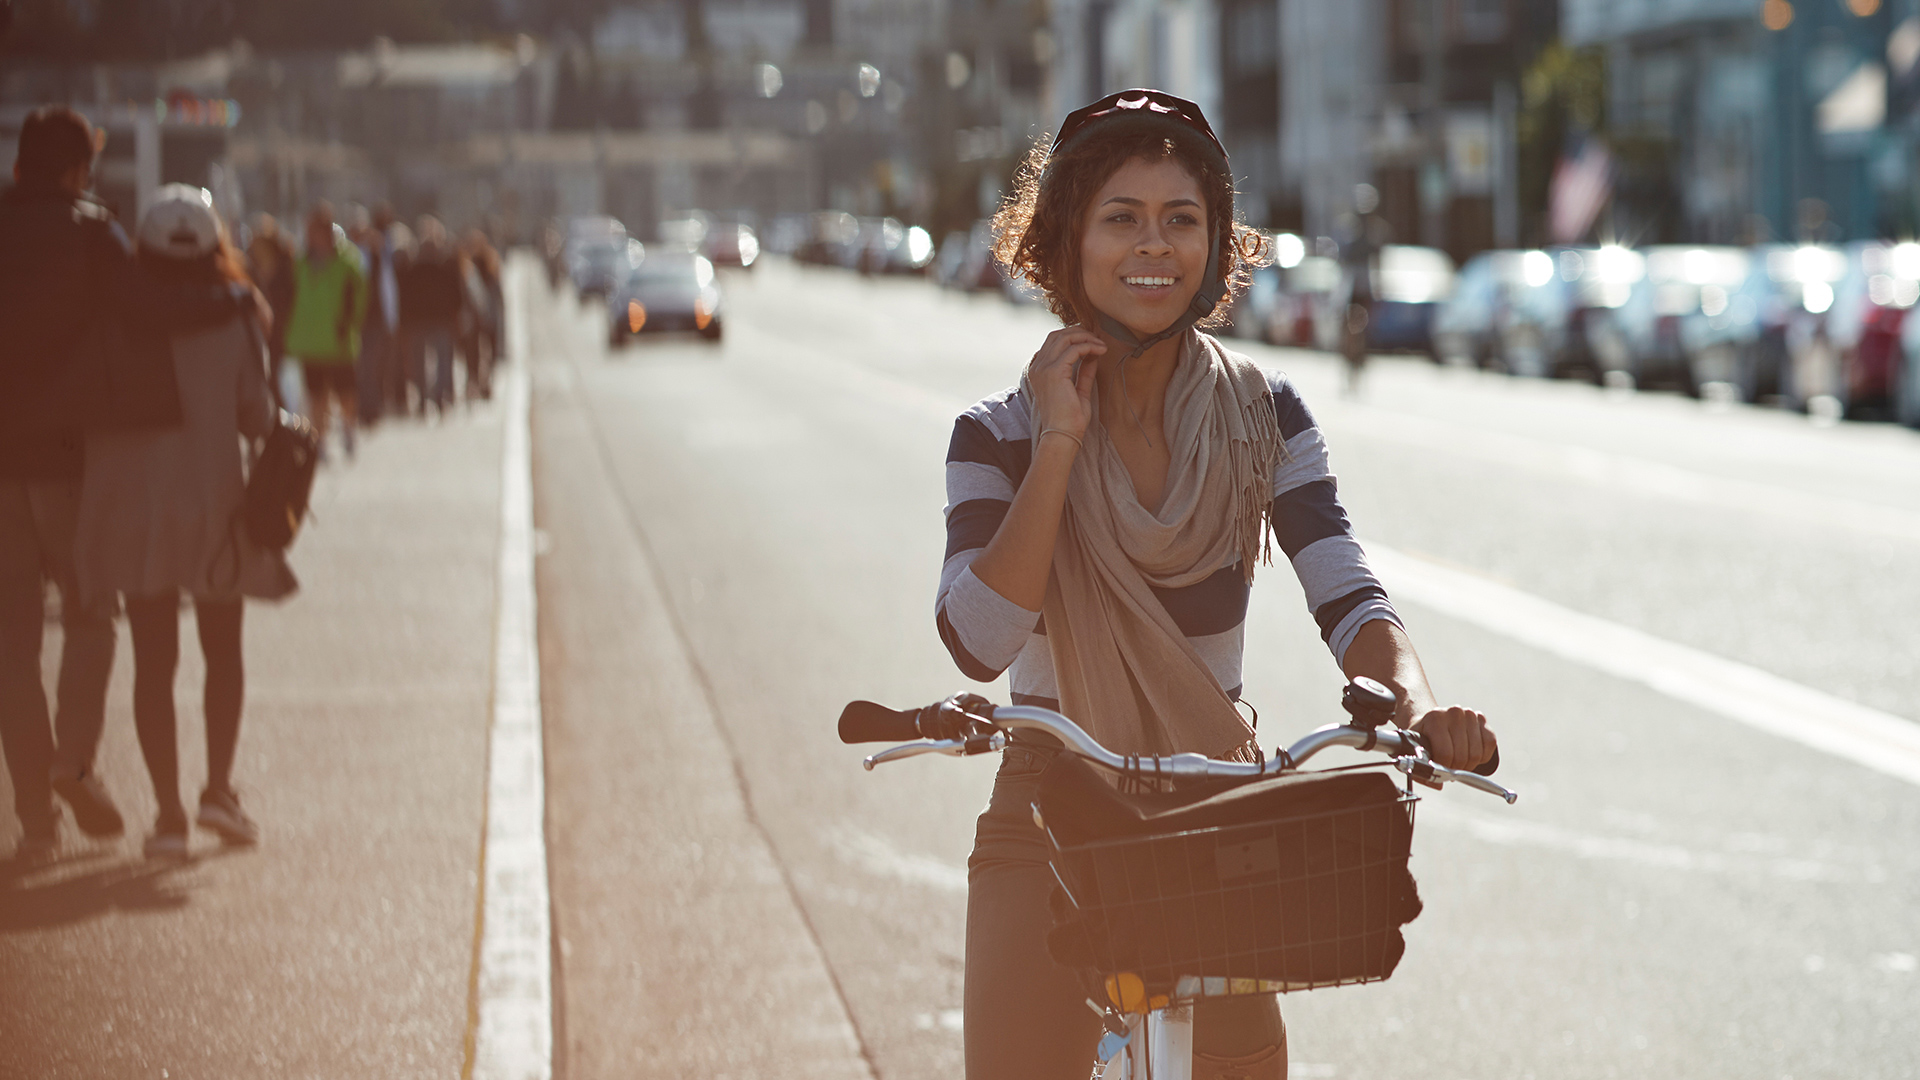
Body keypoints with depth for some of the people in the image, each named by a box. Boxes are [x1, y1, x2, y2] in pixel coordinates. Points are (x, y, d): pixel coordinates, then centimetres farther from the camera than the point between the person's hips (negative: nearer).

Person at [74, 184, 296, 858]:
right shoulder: (236, 315, -7)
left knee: (154, 660, 5)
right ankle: (218, 788, 4)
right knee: (222, 651, 17)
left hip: (132, 505, 0)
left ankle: (168, 810, 0)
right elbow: (258, 417, -5)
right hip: (213, 500, 0)